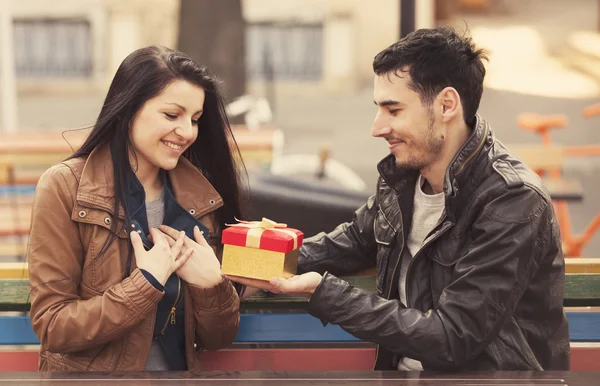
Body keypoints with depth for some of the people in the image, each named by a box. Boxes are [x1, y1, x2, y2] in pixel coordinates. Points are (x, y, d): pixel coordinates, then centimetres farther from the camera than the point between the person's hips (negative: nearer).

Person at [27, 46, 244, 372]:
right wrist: (147, 282, -15)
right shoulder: (64, 188, -7)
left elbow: (217, 338, 6)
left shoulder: (198, 198, 4)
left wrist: (211, 283, -11)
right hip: (91, 372, -3)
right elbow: (52, 327, -10)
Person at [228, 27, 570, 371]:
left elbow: (451, 339, -23)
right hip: (403, 370, 6)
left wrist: (321, 291, -22)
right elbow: (354, 240, 20)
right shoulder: (401, 175, 1)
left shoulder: (513, 203, -20)